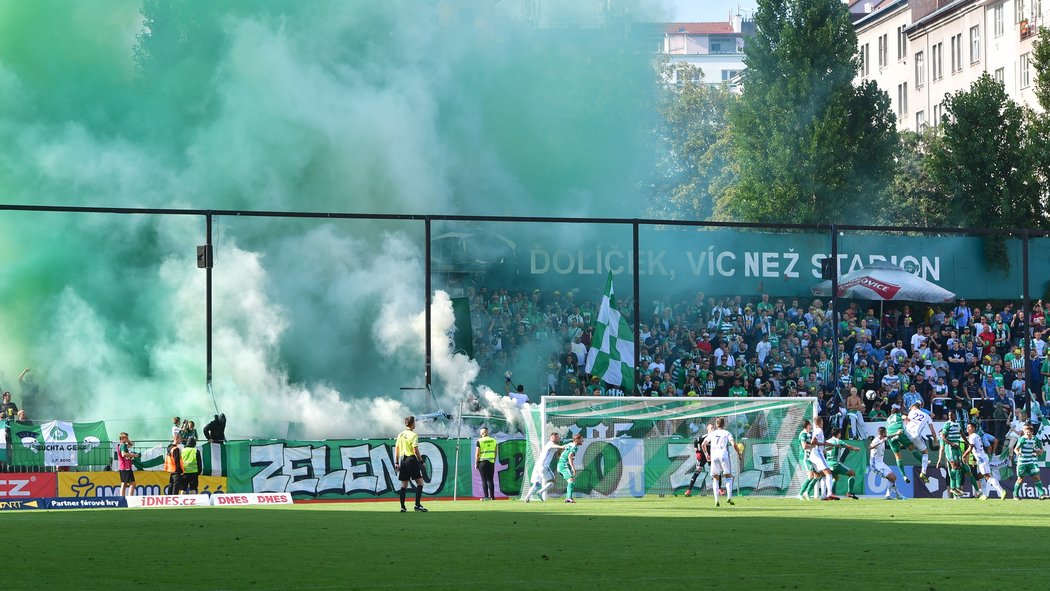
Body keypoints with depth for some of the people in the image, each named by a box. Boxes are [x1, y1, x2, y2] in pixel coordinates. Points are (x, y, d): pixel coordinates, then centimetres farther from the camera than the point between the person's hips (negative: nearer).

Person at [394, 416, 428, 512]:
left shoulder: (400, 435, 10)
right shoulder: (413, 435, -10)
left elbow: (396, 449, 11)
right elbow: (415, 451, -15)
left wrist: (396, 462, 15)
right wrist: (421, 461, -7)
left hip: (403, 460, 7)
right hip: (412, 459, -7)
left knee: (404, 485, 10)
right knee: (420, 482, -1)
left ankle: (402, 507, 8)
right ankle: (417, 505, -10)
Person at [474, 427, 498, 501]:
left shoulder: (479, 441, -6)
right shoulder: (493, 441, 7)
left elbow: (477, 453, -8)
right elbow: (495, 453, 10)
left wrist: (476, 463, -2)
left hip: (482, 462, -4)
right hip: (491, 462, 4)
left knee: (484, 480, -1)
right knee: (490, 480, 8)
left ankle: (486, 496, -7)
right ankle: (492, 496, 6)